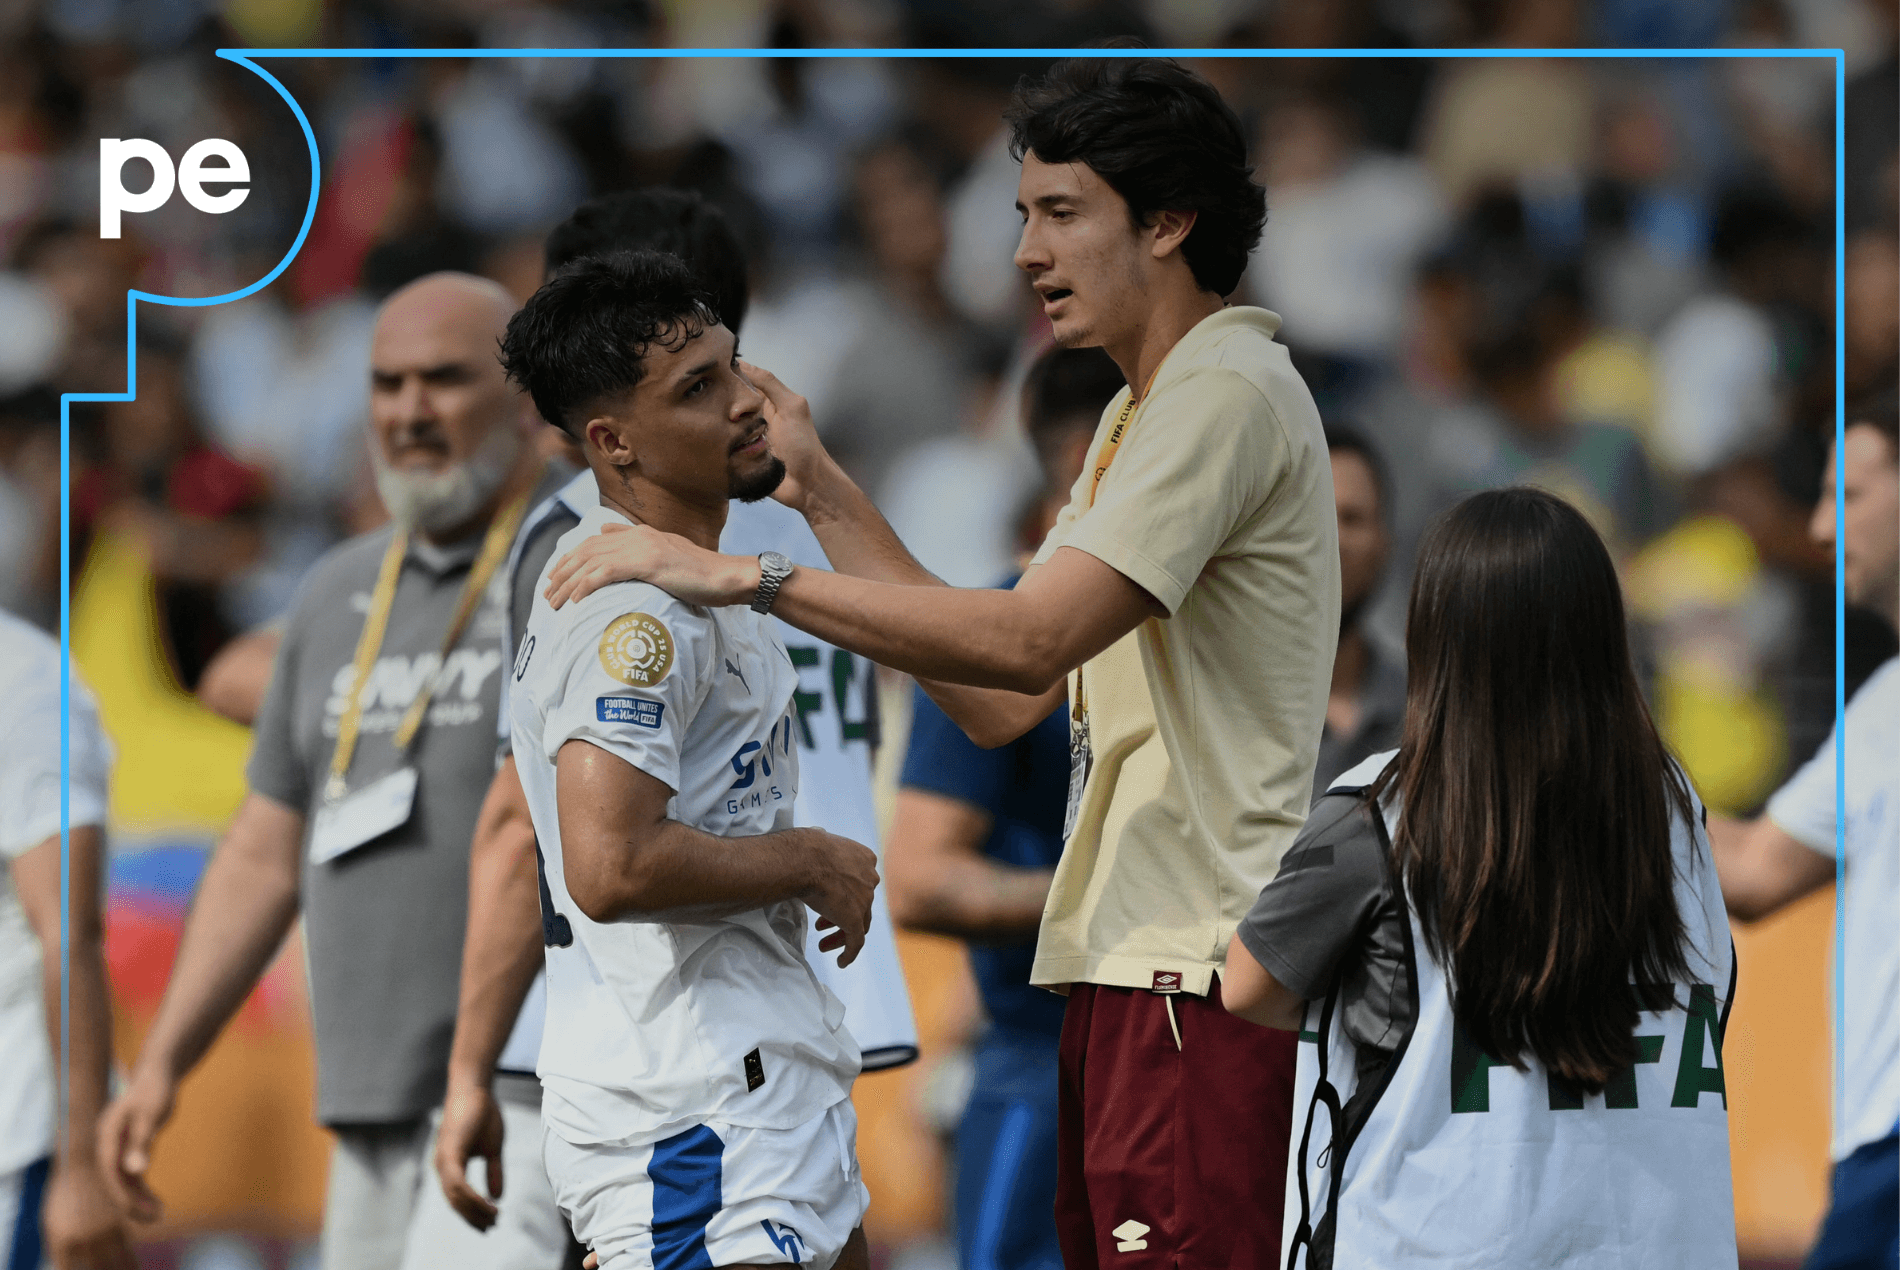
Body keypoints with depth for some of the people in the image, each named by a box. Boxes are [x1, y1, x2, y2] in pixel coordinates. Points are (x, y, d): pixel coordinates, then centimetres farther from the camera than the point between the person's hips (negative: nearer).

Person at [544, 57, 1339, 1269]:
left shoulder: (1227, 392, -10)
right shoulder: (1139, 415, 23)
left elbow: (1029, 640, -22)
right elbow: (1003, 701, 18)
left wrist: (744, 574, -19)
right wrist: (826, 495, 13)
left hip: (1200, 976, -10)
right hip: (1122, 964, 10)